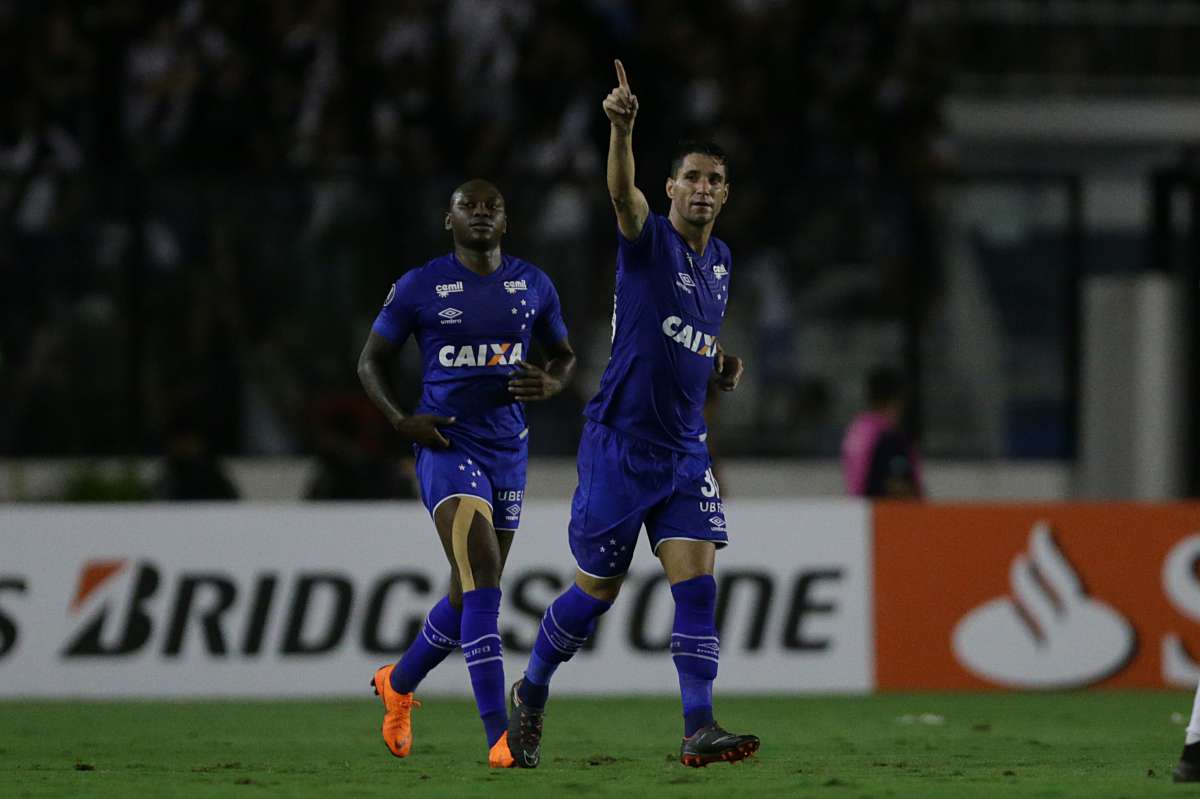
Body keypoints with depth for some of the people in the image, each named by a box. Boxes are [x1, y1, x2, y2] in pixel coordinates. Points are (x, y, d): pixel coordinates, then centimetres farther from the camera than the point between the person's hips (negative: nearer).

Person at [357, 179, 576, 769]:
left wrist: (550, 384, -4)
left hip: (508, 450, 5)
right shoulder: (420, 287, -3)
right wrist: (400, 420, -11)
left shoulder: (534, 287, 8)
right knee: (483, 584, -21)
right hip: (447, 448, -5)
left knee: (469, 596, 13)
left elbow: (564, 355, 20)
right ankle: (500, 735, -25)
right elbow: (371, 359, 5)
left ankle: (399, 683, 42)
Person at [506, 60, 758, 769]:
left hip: (686, 450, 5)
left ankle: (699, 729, -14)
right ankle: (530, 697, 27)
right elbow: (623, 191, -30)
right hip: (621, 443, -5)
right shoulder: (649, 239, -8)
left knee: (697, 583, -10)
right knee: (598, 591, 4)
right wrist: (622, 128, -50)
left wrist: (722, 365, 8)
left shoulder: (720, 260, 12)